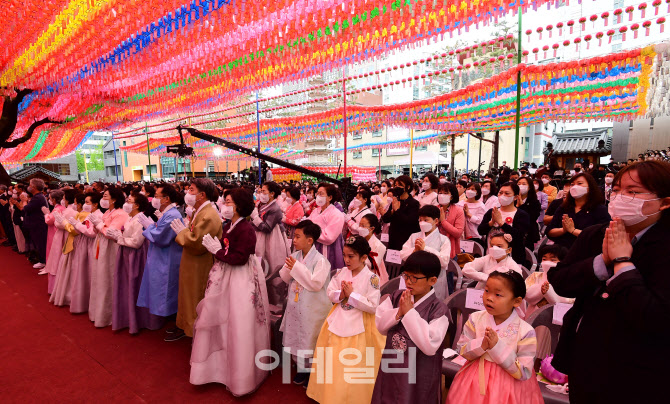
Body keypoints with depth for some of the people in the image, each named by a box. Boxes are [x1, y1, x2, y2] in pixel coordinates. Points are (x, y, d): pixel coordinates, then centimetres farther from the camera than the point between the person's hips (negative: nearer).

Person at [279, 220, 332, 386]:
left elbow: (316, 284, -27)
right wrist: (288, 268, -18)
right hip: (296, 306, 6)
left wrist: (297, 267, -25)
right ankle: (302, 368, 40)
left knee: (310, 339, 8)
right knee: (296, 336, 18)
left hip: (312, 309, -6)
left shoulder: (320, 260, -19)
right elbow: (285, 278, 5)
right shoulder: (295, 256, 0)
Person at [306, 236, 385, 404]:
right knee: (334, 364, 16)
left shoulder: (371, 278, -16)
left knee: (353, 367, 8)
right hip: (337, 323, 5)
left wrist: (351, 295, -19)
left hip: (358, 327, -5)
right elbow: (330, 293, 4)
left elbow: (373, 306, -19)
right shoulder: (341, 272, -2)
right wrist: (340, 295, -17)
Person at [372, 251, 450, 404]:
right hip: (391, 369, 4)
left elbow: (430, 346, -25)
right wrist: (398, 312, -20)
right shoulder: (396, 297, -3)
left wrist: (409, 312, -24)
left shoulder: (438, 309, -17)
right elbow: (380, 326, -3)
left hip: (419, 376, -4)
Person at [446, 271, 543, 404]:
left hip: (507, 387, -2)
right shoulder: (475, 319, -9)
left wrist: (497, 346, -26)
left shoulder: (525, 332, -17)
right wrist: (481, 345, -23)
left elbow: (523, 373, -15)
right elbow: (462, 350, -5)